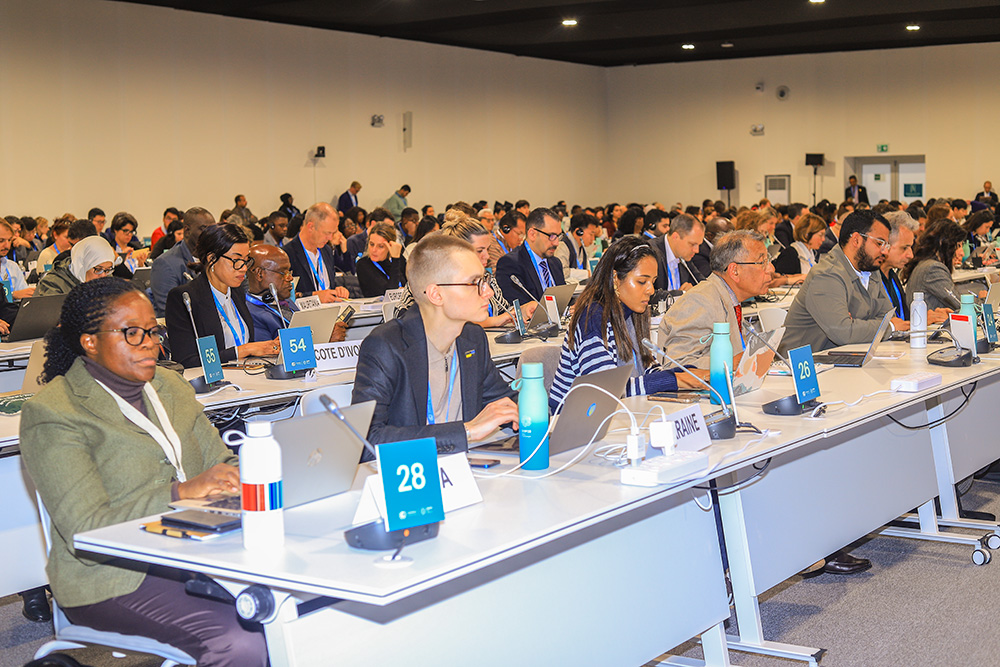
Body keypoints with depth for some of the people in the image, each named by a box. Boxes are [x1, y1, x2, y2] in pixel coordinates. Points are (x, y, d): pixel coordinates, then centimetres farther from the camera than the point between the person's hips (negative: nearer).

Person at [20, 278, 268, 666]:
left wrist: (237, 477, -8)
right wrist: (182, 492, -25)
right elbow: (87, 529, -16)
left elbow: (219, 461, 17)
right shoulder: (52, 415, -8)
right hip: (114, 578, -7)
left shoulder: (168, 385, 16)